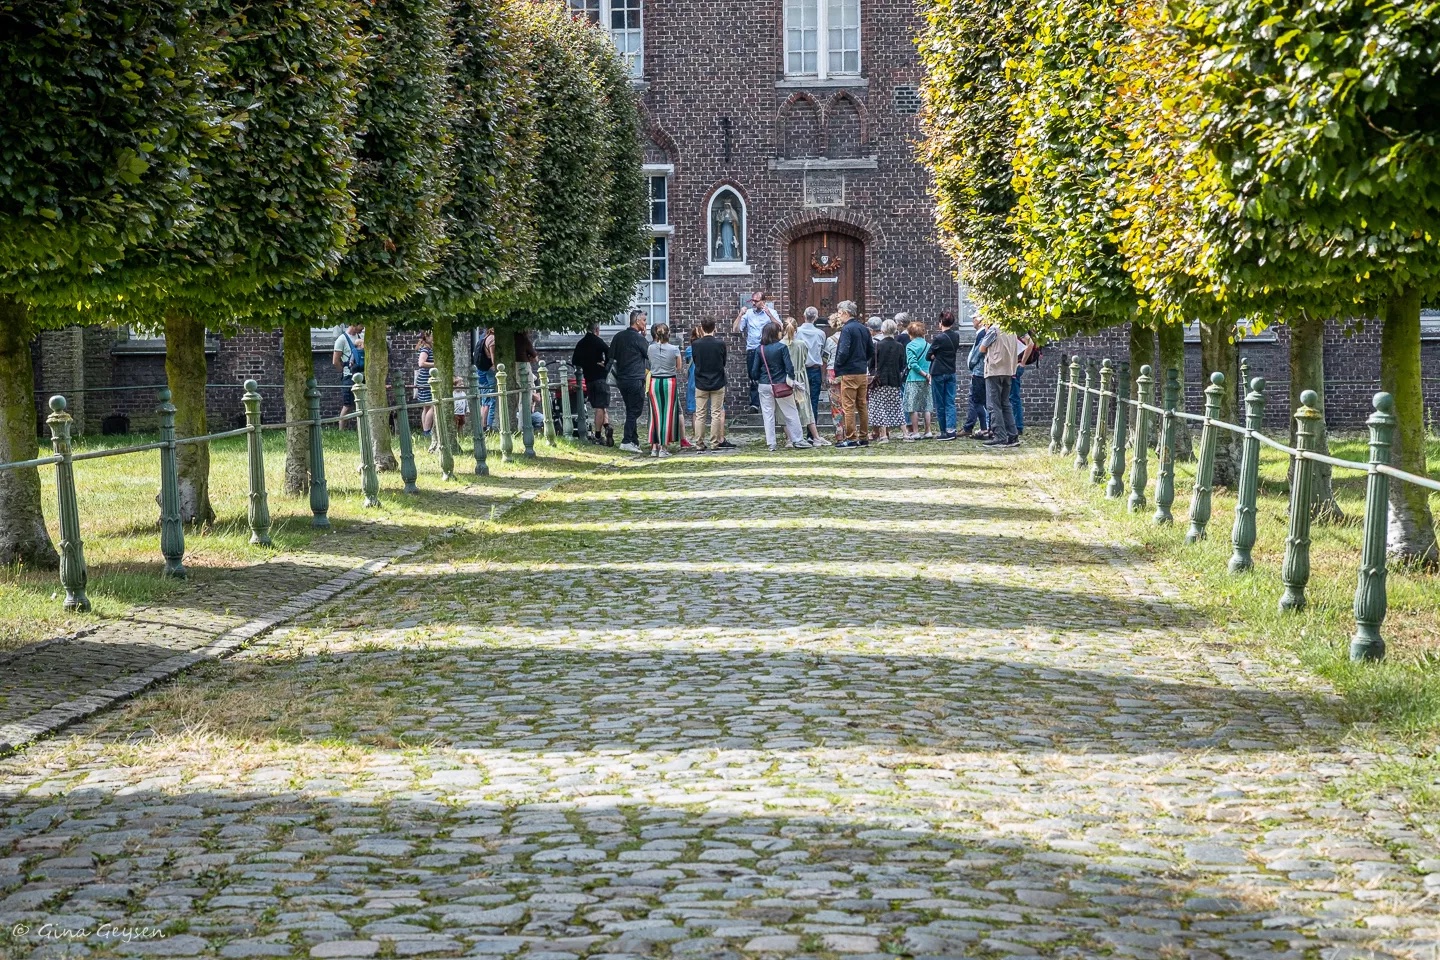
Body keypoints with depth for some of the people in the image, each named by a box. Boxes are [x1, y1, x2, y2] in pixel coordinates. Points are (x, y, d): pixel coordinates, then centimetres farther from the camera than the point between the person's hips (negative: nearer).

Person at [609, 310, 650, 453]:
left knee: (631, 411, 14)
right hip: (636, 380, -7)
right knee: (634, 411, -5)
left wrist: (617, 374, 16)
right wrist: (644, 337, 4)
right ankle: (626, 441, -11)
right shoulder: (638, 338, -12)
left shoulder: (618, 337, 9)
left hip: (621, 380, 7)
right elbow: (649, 354, -2)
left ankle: (634, 440, 16)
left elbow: (611, 357, 10)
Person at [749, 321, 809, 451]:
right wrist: (791, 380, 2)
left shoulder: (760, 350, 0)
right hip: (781, 385, -3)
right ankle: (798, 440, 13)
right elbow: (789, 366, -11)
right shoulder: (781, 347, -9)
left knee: (768, 415, 6)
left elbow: (754, 370, -1)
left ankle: (771, 444, 5)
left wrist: (757, 380, 17)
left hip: (764, 386, 3)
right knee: (791, 413, 9)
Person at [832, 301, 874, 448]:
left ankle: (851, 438, -4)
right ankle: (864, 437, 15)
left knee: (848, 406, -3)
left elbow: (843, 352, -21)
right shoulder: (864, 329, 11)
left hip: (849, 373, -8)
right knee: (862, 405, 12)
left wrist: (837, 367, -6)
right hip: (863, 372, 8)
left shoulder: (847, 329, -13)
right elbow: (871, 351, 14)